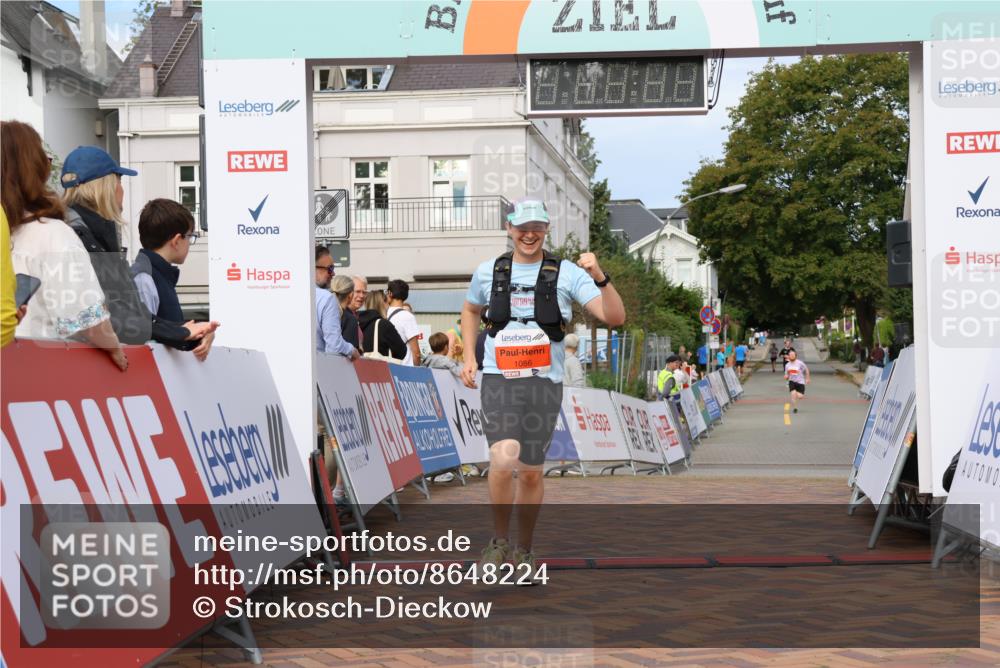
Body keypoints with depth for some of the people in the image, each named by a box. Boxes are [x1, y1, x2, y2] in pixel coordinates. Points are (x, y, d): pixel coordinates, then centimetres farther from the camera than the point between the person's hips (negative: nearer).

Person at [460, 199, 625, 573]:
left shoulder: (566, 273, -1)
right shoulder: (488, 272, 6)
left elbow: (615, 318, -9)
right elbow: (470, 310, 27)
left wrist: (599, 277, -25)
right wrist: (469, 356, 16)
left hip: (544, 383, 0)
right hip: (499, 380, 0)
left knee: (531, 471, 8)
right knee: (504, 459, -22)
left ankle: (524, 550, 27)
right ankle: (499, 541, -2)